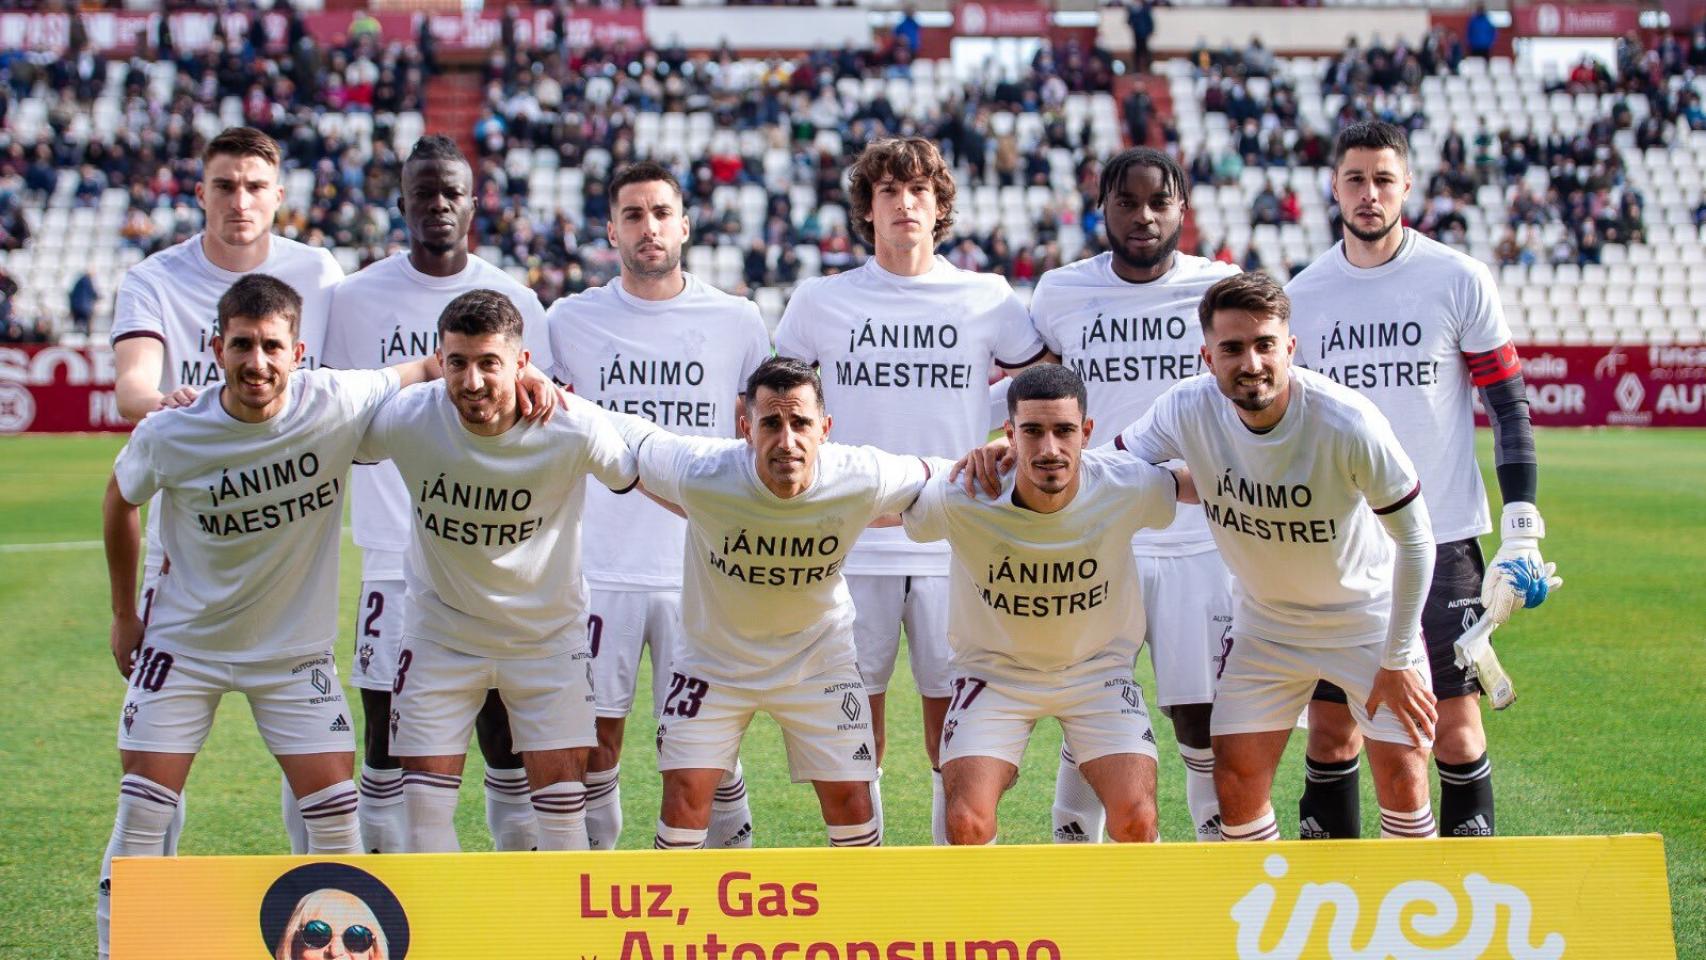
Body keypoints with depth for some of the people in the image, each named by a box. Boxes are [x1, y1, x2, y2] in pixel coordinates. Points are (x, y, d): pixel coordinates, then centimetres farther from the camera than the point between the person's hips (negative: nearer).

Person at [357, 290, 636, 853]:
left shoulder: (573, 429, -24)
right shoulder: (405, 420, -21)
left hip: (547, 631, -1)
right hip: (440, 631, 1)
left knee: (562, 798, -2)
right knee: (424, 804, -1)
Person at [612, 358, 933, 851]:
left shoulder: (863, 481, -24)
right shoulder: (699, 472, -29)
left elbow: (930, 480, -3)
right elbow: (625, 431, -11)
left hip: (819, 657, 1)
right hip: (714, 656, -1)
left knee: (851, 802, 1)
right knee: (685, 795, -8)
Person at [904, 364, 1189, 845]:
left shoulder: (1128, 487, -21)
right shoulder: (960, 499, -25)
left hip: (1098, 668, 1)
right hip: (993, 669, -1)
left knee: (1136, 822, -16)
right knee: (967, 824, -19)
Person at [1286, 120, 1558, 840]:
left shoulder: (1458, 281, -1)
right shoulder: (1303, 295, 7)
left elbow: (1509, 407, 1)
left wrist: (1521, 532, -5)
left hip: (1442, 539, -3)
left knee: (1455, 720, -3)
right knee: (1329, 722, 4)